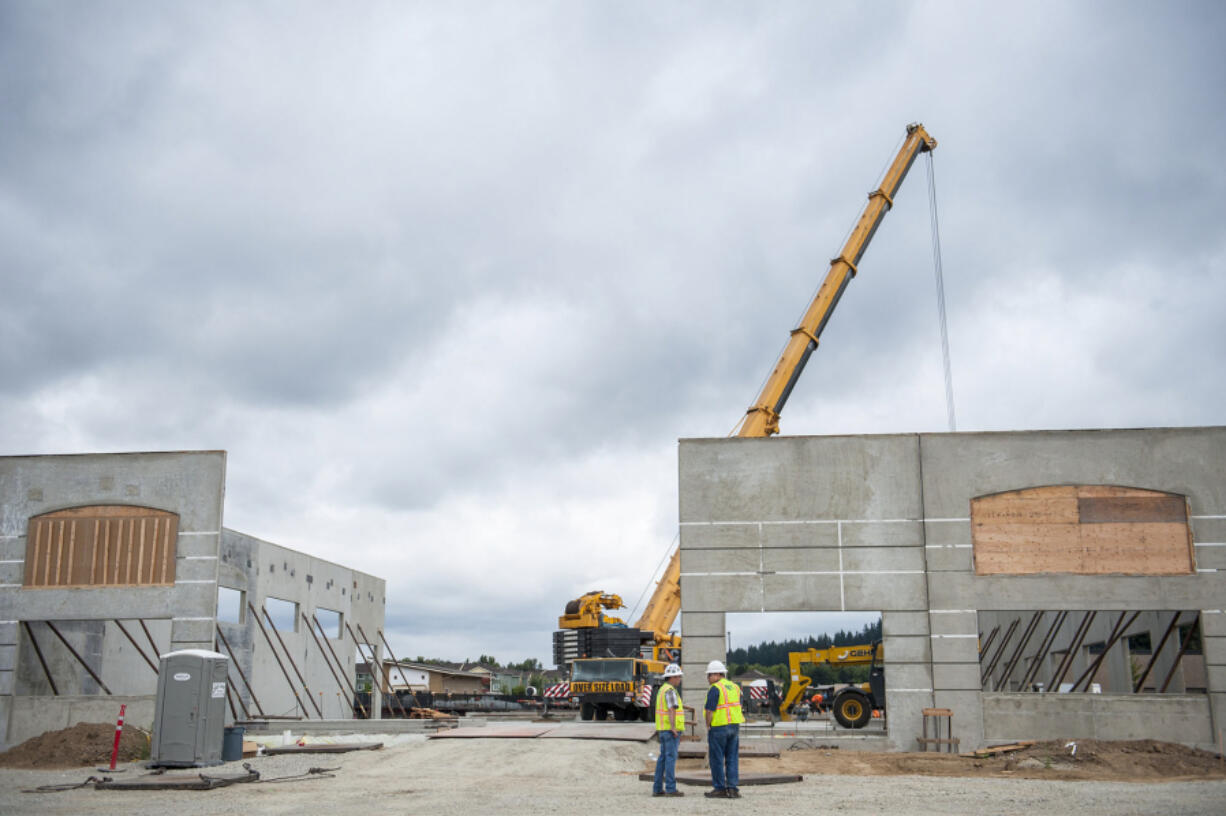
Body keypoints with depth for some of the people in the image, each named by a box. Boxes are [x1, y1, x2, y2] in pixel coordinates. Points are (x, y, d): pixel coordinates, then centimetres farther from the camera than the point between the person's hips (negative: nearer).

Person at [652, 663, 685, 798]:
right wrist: (673, 728, -32)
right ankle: (671, 789, -7)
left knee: (663, 758, 10)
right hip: (670, 729, -9)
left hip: (663, 729, 9)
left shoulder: (662, 689, 18)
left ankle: (657, 789, 10)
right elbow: (671, 709, -24)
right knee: (671, 758, -7)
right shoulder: (671, 691, -13)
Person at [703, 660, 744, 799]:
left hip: (718, 727, -7)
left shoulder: (715, 689, -13)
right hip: (734, 726, 7)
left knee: (717, 759, 2)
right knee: (732, 758, 8)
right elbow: (737, 707, 13)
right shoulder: (734, 687, 11)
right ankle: (732, 789, 6)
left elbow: (709, 710, -17)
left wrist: (708, 726, -4)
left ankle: (720, 789, 5)